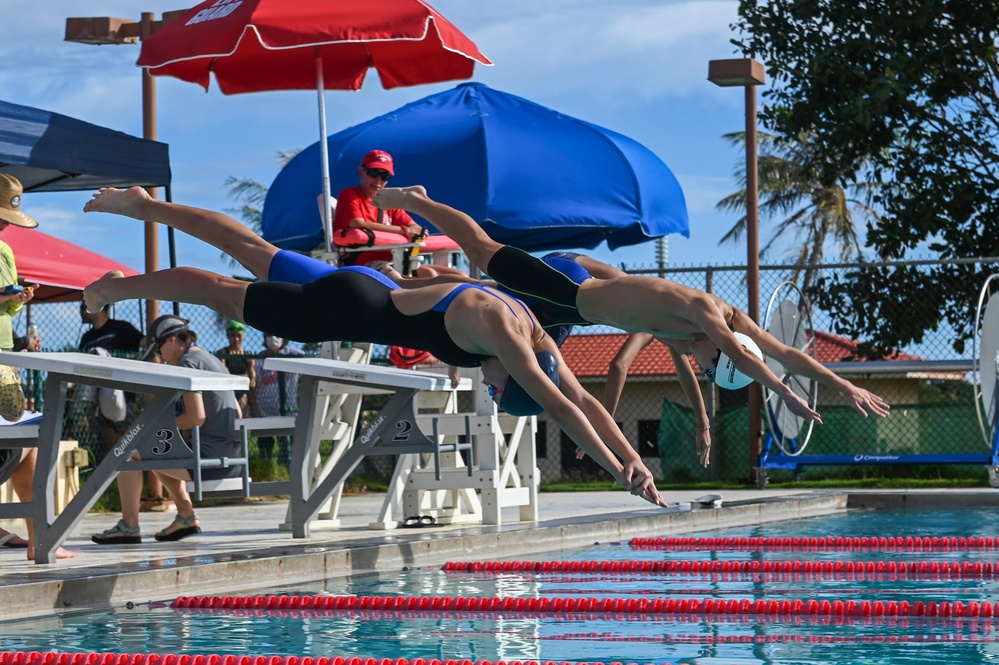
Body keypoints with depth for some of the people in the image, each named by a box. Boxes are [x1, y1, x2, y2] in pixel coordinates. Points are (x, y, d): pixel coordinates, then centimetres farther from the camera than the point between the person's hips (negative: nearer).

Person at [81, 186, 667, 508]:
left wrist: (635, 458, -13)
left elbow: (585, 401, -4)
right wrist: (618, 469, -36)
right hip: (349, 310, -8)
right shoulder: (503, 333, -32)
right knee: (225, 293, 9)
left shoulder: (535, 336, -8)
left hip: (369, 291, 8)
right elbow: (559, 407, -36)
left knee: (255, 252, 22)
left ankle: (147, 205, 37)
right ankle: (120, 287, 29)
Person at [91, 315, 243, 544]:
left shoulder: (187, 363, -10)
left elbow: (197, 417, -19)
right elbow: (237, 414, 22)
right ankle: (186, 516, 21)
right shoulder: (214, 361, 19)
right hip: (232, 458, 9)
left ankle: (129, 527, -1)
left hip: (209, 458, -9)